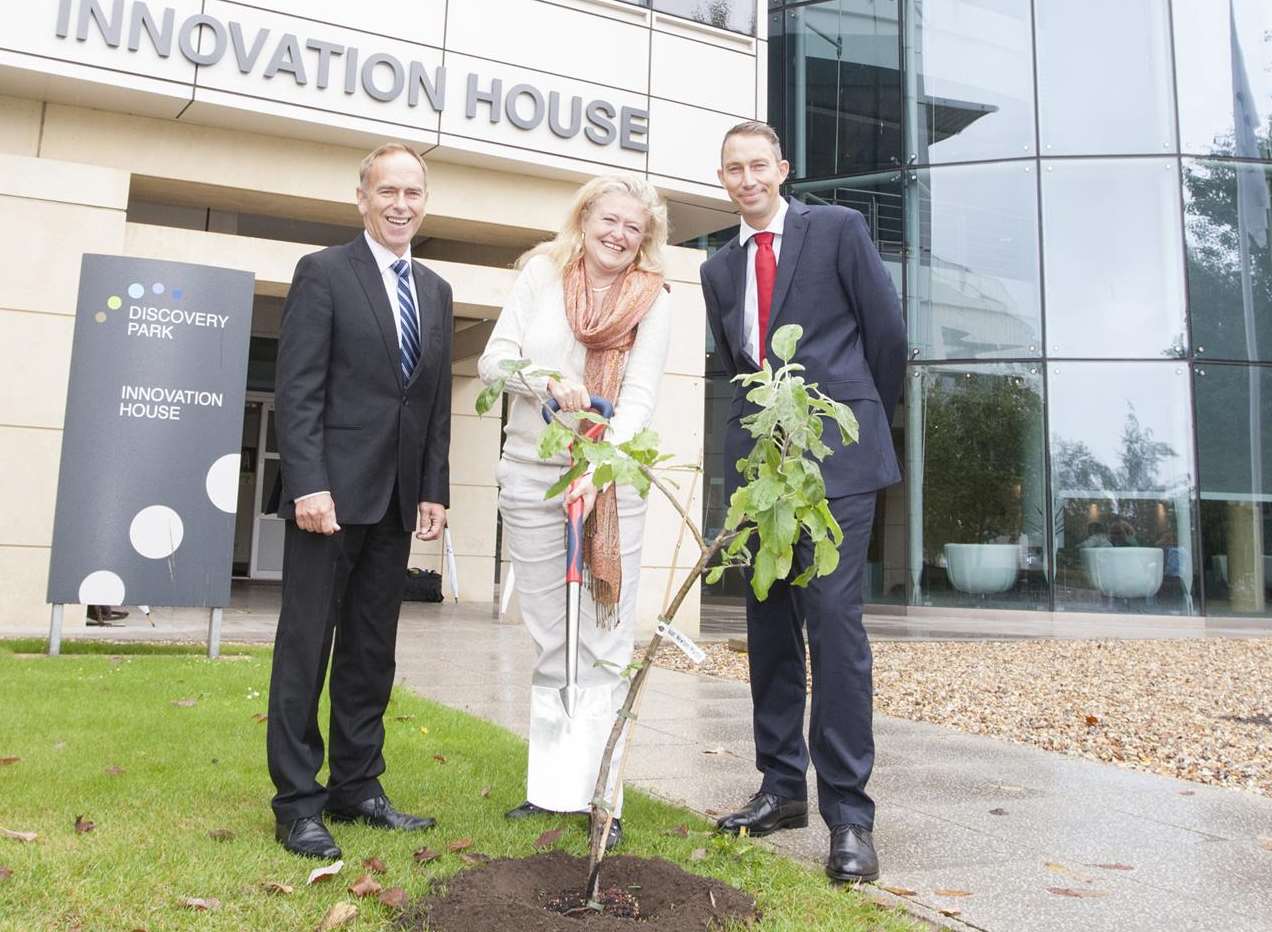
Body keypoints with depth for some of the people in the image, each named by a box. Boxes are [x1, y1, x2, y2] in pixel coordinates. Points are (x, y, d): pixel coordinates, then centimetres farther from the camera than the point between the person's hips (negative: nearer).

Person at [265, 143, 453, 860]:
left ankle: (357, 787, 20)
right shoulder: (324, 273, -1)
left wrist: (435, 490, 8)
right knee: (307, 645, -1)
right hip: (333, 489, -6)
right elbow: (298, 389, -9)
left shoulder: (436, 291, 16)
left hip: (397, 498, 6)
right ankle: (297, 802, 7)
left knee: (373, 651, 10)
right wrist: (309, 483, -17)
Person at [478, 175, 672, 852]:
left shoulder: (652, 300, -1)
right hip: (531, 473, 2)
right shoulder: (542, 272, 4)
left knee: (606, 644, -1)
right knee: (549, 643, 10)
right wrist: (549, 378, -21)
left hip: (609, 477, -2)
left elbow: (639, 397, -11)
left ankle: (598, 793, 7)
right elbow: (494, 359, -1)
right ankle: (551, 788, 19)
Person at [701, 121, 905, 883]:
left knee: (833, 617, -11)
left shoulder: (839, 230, 3)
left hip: (835, 453, -5)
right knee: (769, 623, 7)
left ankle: (849, 813, -5)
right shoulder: (721, 269, 17)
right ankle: (783, 788, 18)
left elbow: (888, 332, 4)